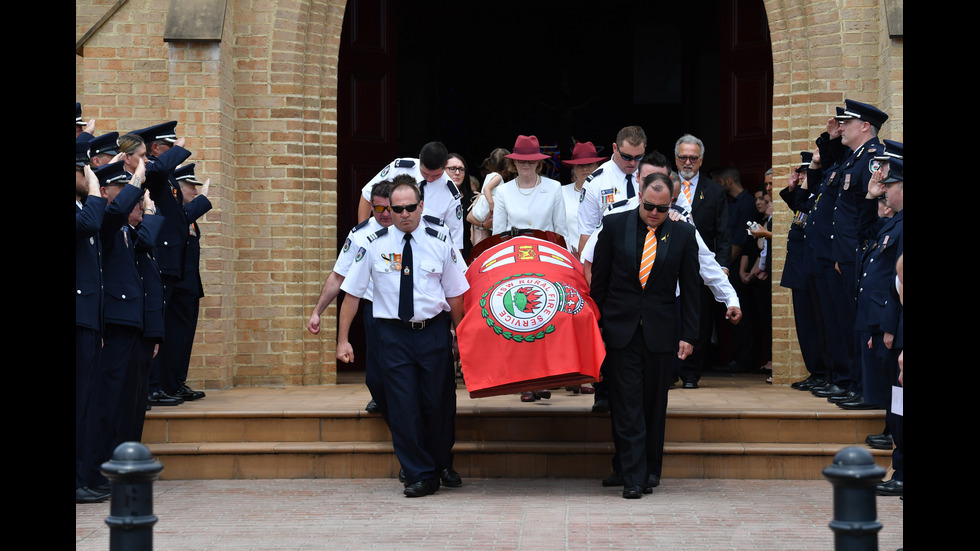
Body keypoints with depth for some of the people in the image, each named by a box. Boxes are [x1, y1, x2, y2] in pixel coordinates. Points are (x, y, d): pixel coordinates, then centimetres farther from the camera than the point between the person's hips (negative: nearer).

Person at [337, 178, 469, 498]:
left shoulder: (440, 244, 2)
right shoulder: (374, 245, 0)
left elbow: (455, 295, 7)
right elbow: (352, 293, 3)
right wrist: (343, 340, 0)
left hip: (434, 331, 1)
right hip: (393, 333, -1)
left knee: (440, 402, 8)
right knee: (403, 407, -3)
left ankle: (443, 465, 31)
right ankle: (420, 476, 8)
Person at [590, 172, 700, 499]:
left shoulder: (683, 234, 2)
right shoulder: (615, 225, 1)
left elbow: (689, 288, 6)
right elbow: (599, 278, 6)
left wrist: (688, 335, 2)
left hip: (660, 333, 1)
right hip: (621, 330, -1)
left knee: (654, 406, 7)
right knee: (626, 407, -4)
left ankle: (651, 471, 20)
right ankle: (633, 478, -3)